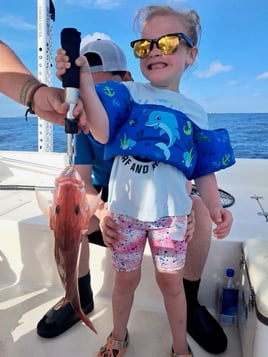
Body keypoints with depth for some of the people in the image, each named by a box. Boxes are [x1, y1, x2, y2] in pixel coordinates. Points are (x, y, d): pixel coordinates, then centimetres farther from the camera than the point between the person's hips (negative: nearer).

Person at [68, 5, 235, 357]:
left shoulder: (194, 112, 5)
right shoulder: (127, 93, -1)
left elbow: (204, 168, 8)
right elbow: (102, 133, -18)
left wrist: (214, 206, -4)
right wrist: (83, 76, -26)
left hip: (171, 211, 1)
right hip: (124, 208, 0)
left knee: (171, 281, 14)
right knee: (126, 278, 16)